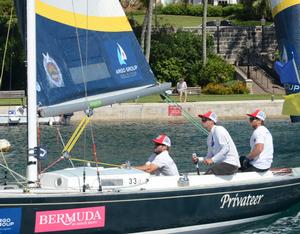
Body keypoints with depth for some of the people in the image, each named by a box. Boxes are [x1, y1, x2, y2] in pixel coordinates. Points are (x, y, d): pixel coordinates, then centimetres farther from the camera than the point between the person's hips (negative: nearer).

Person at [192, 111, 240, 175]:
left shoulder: (218, 130, -10)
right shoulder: (210, 136, 18)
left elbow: (226, 148, -21)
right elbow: (209, 156, 20)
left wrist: (212, 160, -26)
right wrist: (198, 159, 2)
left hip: (230, 163, -9)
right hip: (222, 163, 9)